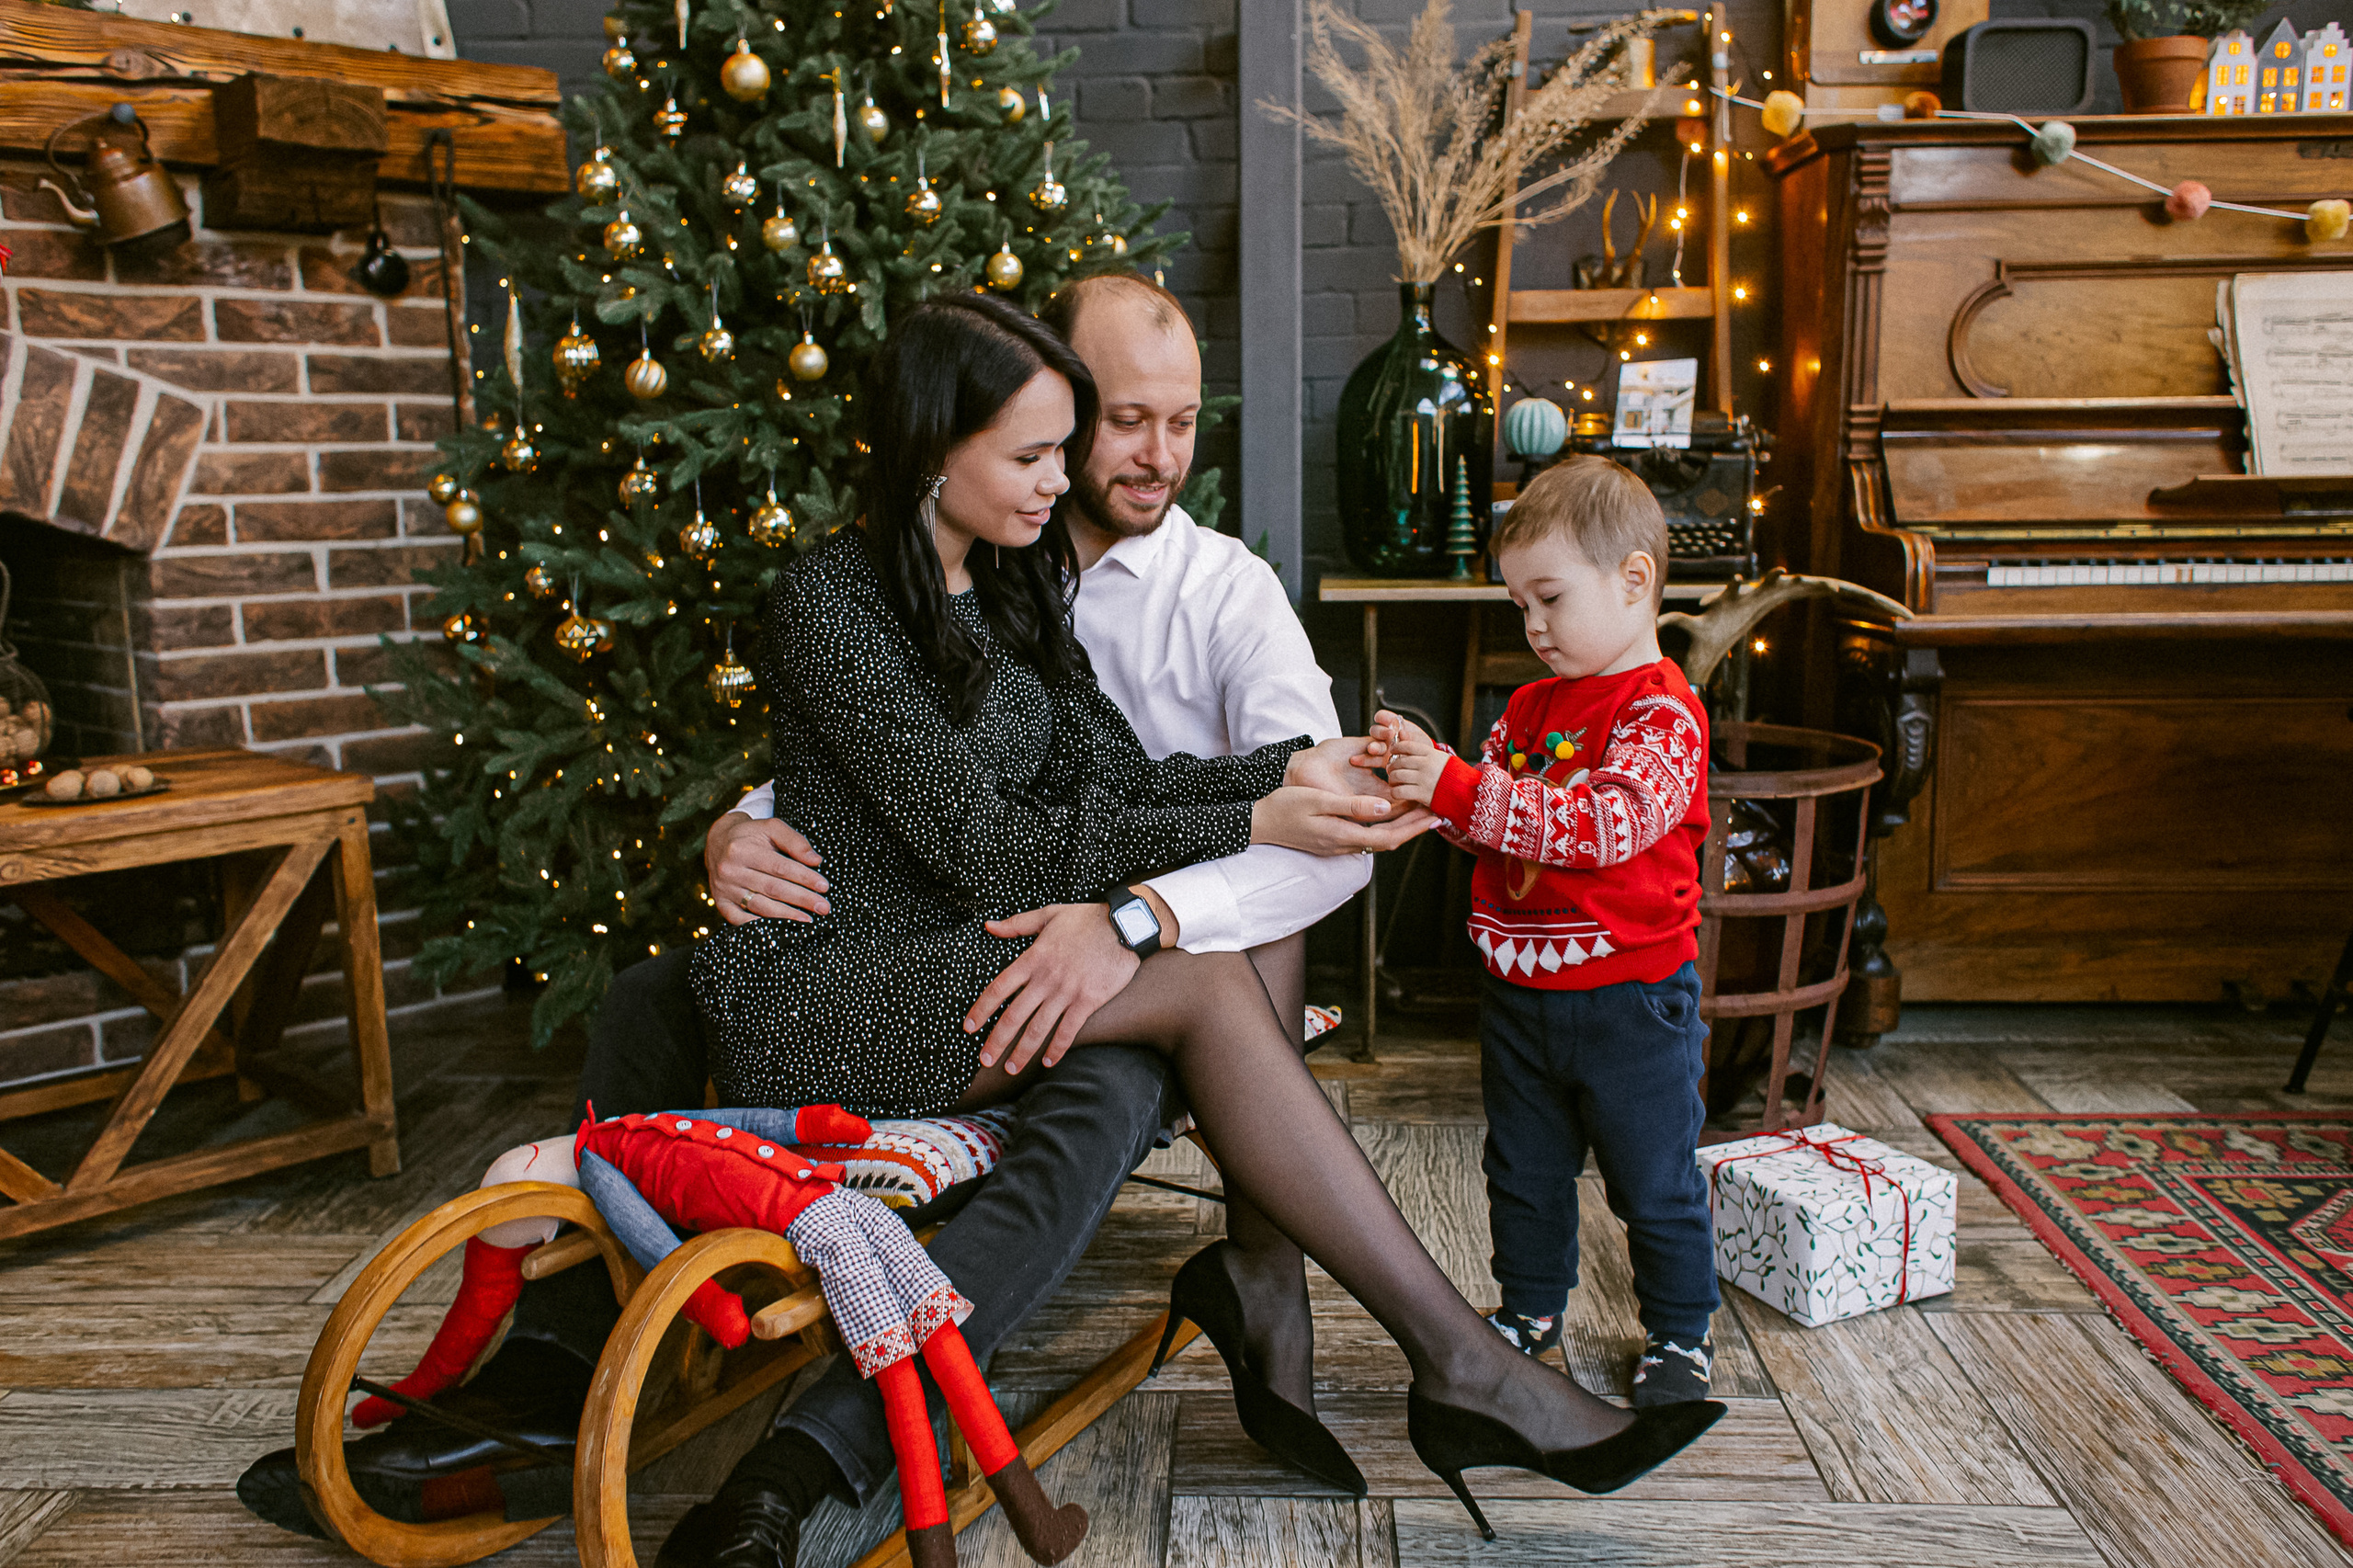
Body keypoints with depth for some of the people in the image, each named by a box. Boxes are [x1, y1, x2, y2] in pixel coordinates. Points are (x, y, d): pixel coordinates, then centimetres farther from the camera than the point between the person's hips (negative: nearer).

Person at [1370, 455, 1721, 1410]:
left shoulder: (1662, 713, -17)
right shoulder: (1532, 706, 9)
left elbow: (1606, 823, -31)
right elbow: (1487, 819, 10)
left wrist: (1460, 787, -36)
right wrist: (1423, 764, -10)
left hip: (1628, 1000, -7)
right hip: (1518, 993, 7)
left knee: (1653, 1181, 10)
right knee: (1523, 1169, 19)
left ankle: (1679, 1333, 29)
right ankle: (1531, 1309, 38)